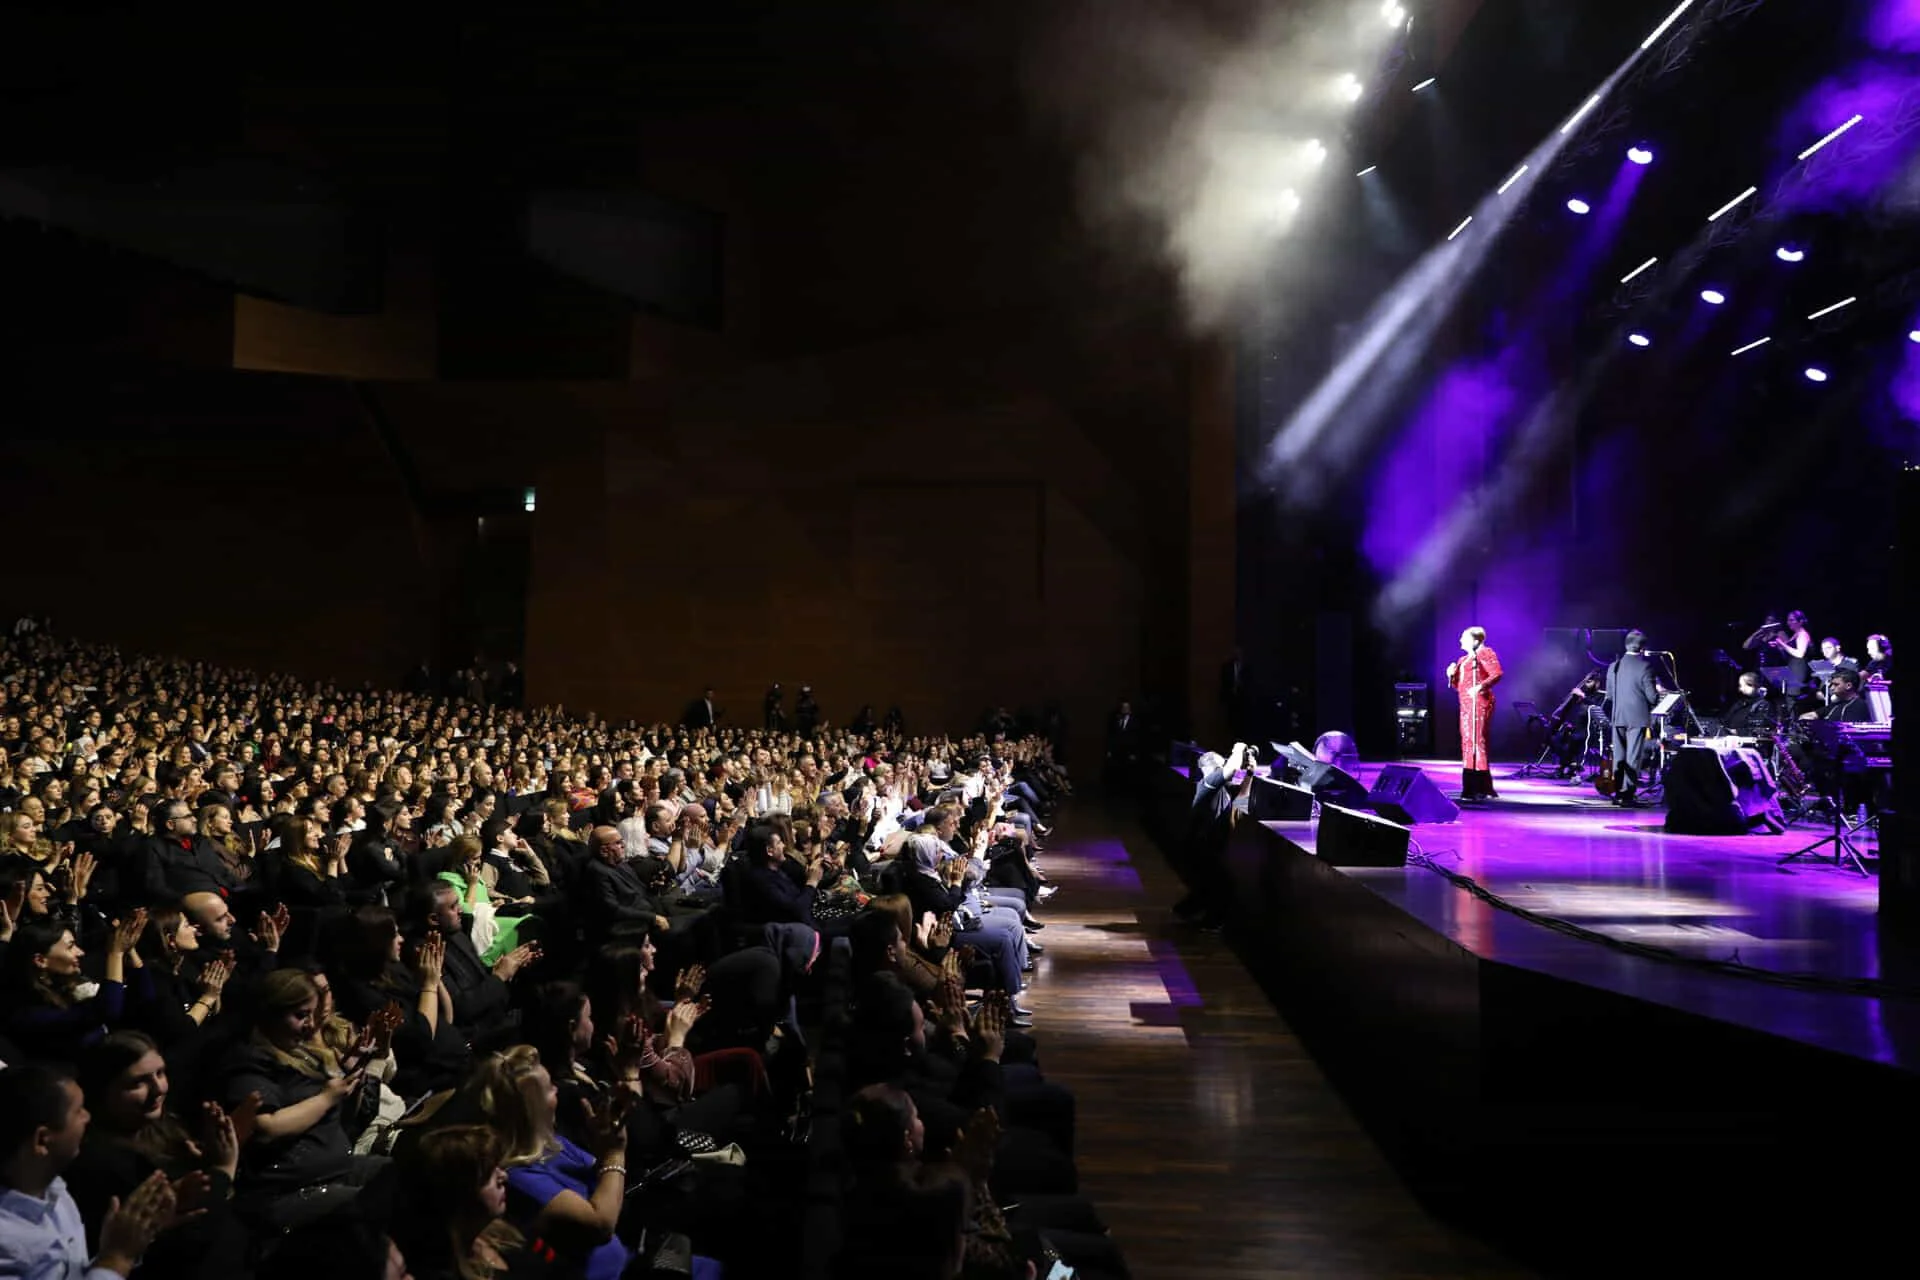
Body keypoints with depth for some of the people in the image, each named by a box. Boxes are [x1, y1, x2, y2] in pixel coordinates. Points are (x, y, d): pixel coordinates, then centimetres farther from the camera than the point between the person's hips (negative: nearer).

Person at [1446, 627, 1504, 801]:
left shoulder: (1485, 653, -3)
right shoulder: (1463, 660, 22)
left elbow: (1497, 674, -18)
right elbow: (1458, 686, 24)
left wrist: (1482, 686, -32)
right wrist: (1452, 675, 4)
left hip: (1479, 702, -10)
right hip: (1466, 705, 10)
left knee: (1476, 742, -13)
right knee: (1468, 744, 10)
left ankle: (1479, 788, -14)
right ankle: (1482, 788, 16)